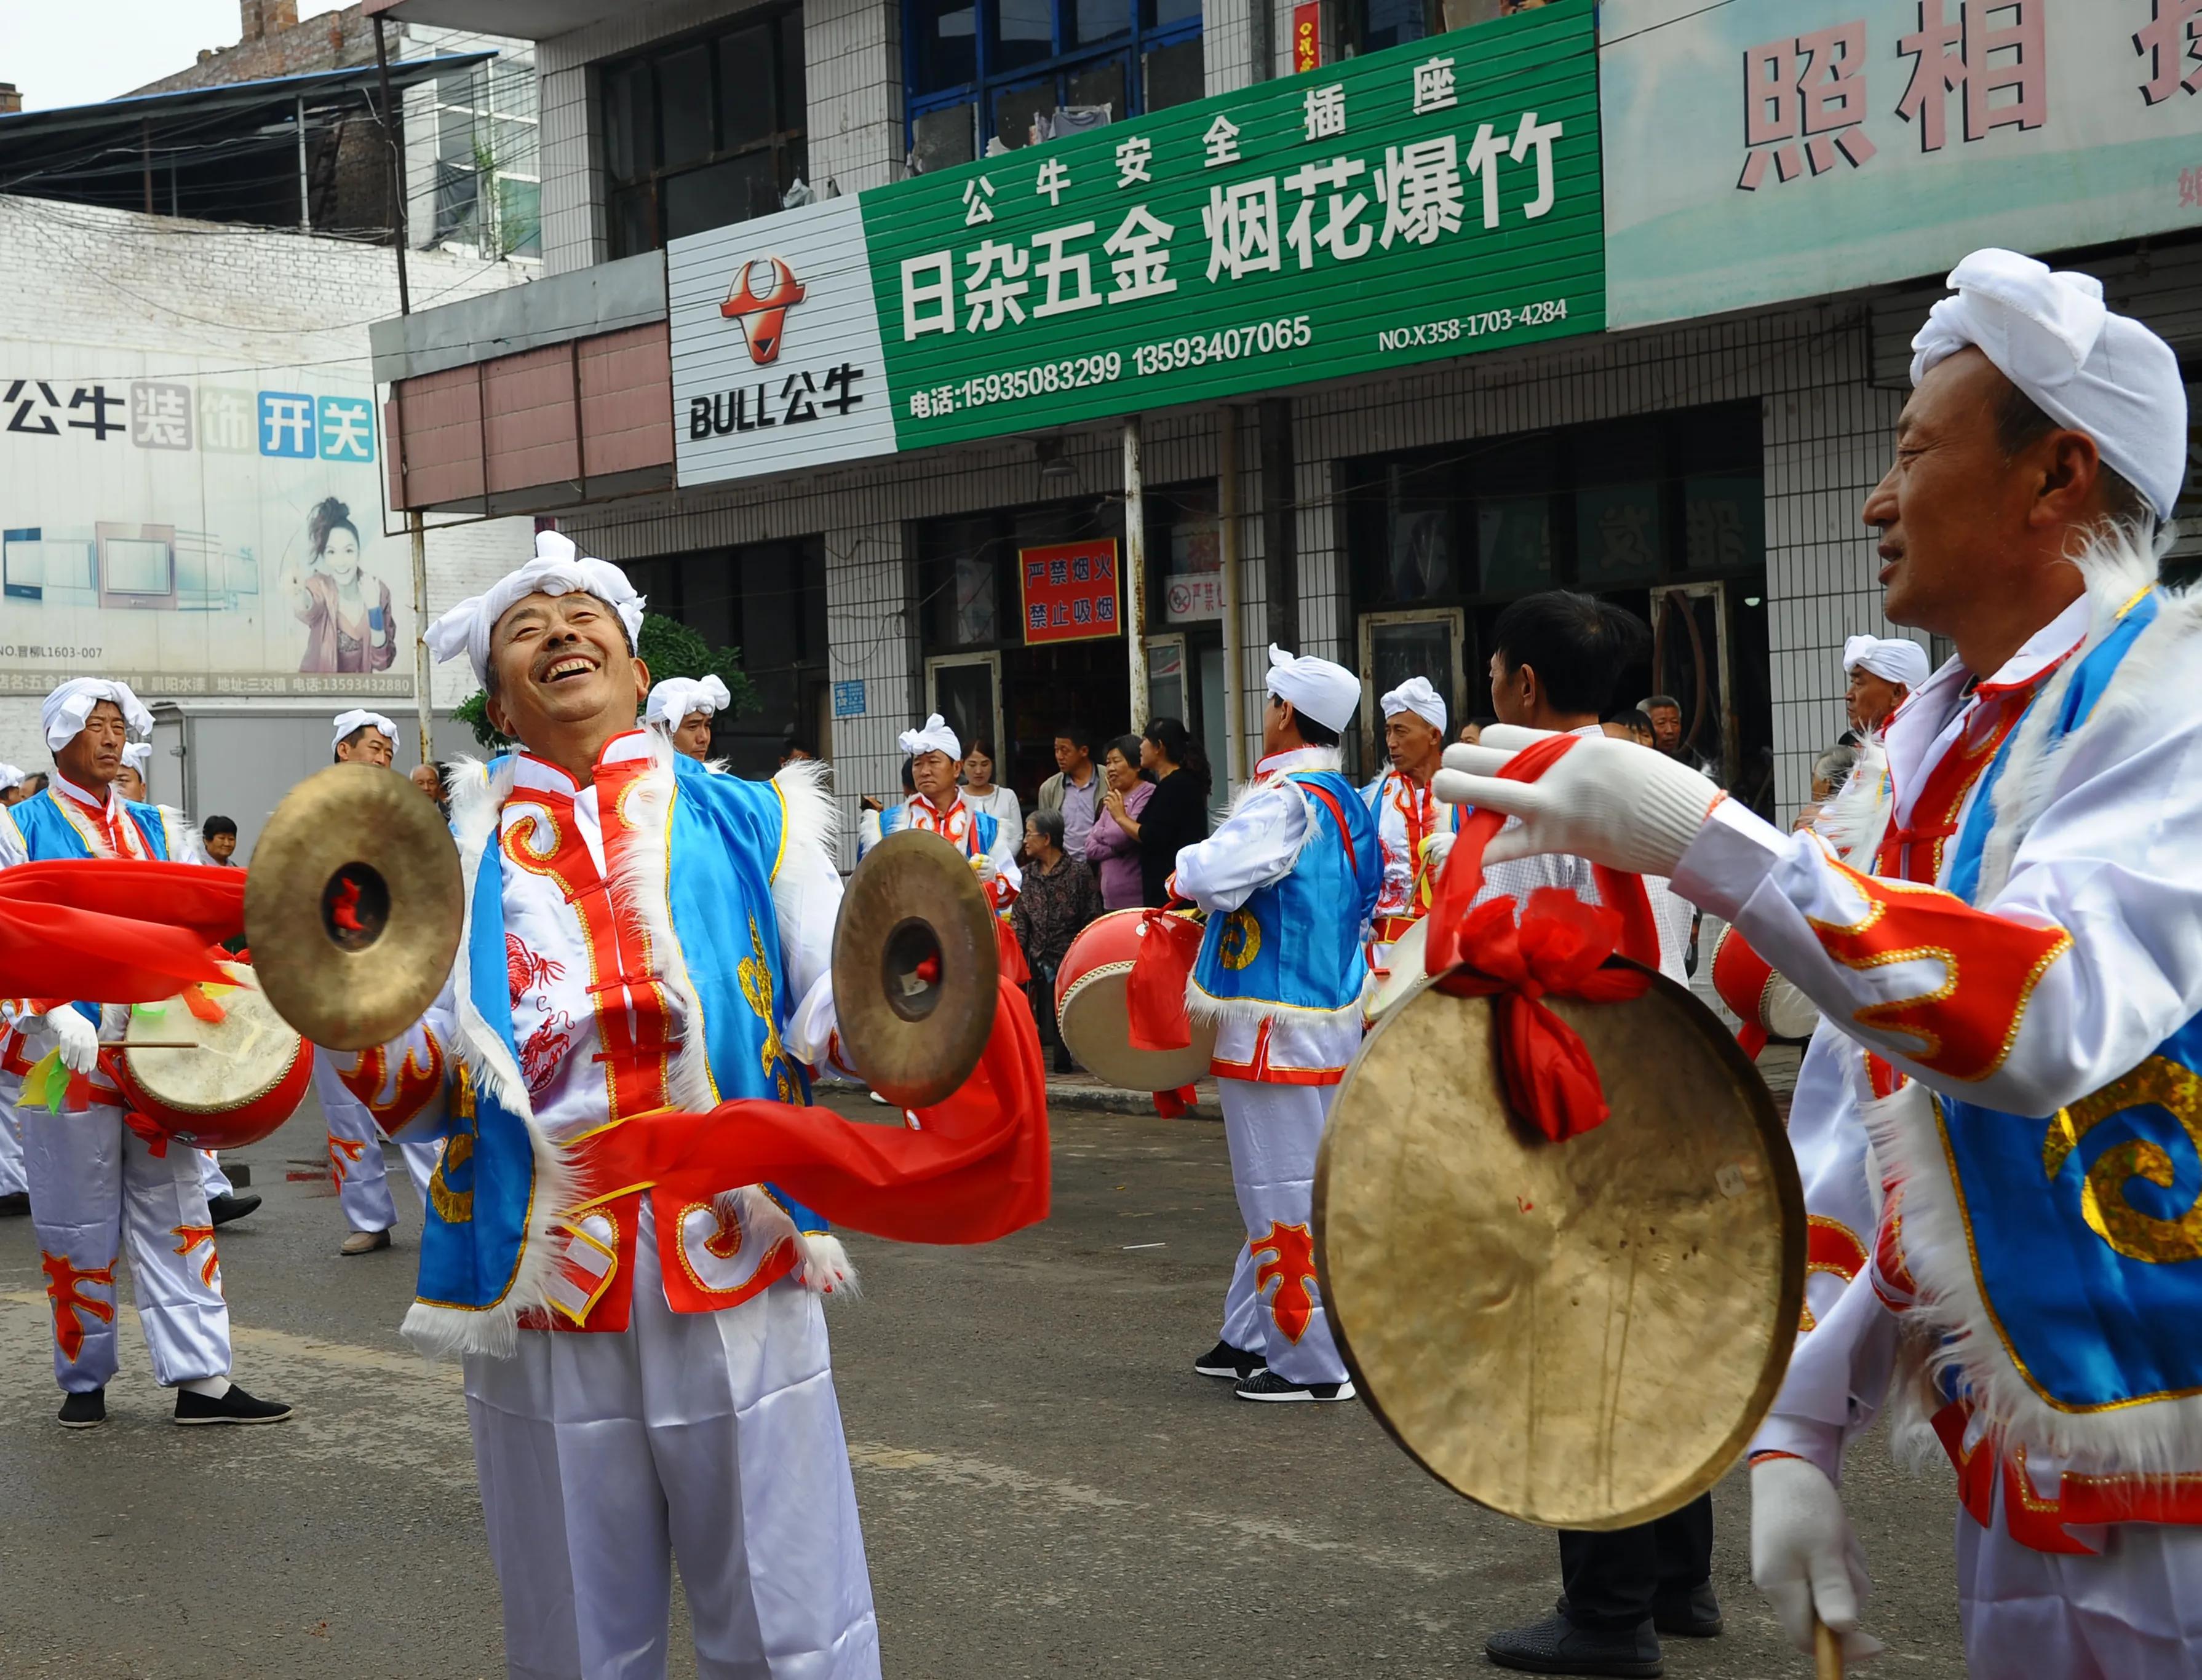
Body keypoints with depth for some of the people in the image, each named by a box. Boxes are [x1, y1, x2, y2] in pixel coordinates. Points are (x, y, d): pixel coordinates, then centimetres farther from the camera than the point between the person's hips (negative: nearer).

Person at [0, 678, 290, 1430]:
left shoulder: (151, 827, 15)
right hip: (70, 1056, -4)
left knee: (175, 1211, 2)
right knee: (79, 1224, 3)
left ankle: (201, 1378, 3)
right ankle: (84, 1380, 17)